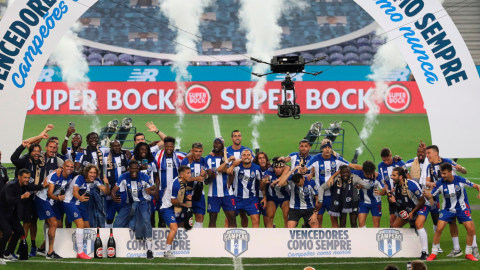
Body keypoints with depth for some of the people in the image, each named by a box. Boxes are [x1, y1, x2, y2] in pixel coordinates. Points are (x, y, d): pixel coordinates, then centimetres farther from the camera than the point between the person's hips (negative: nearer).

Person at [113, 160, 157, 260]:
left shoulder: (144, 177, -14)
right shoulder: (124, 177, -8)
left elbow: (155, 191, -10)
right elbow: (114, 189, -9)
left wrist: (150, 192, -35)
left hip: (143, 202, -4)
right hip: (130, 203, 4)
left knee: (146, 221, -27)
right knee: (117, 223, -5)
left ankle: (149, 250, -22)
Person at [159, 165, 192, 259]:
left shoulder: (184, 183, 5)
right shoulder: (176, 184, -24)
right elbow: (173, 200, -20)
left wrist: (186, 197, 0)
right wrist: (184, 204, -7)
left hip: (176, 209, 10)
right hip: (167, 208, -10)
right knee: (174, 228, -24)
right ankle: (167, 251, -17)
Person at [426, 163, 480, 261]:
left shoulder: (460, 180, -18)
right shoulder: (440, 183, -17)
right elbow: (431, 195, -13)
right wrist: (427, 195, -37)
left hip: (461, 208, 0)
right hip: (447, 209, 0)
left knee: (471, 229, -9)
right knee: (439, 229, -14)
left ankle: (468, 253, 11)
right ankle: (434, 253, 2)